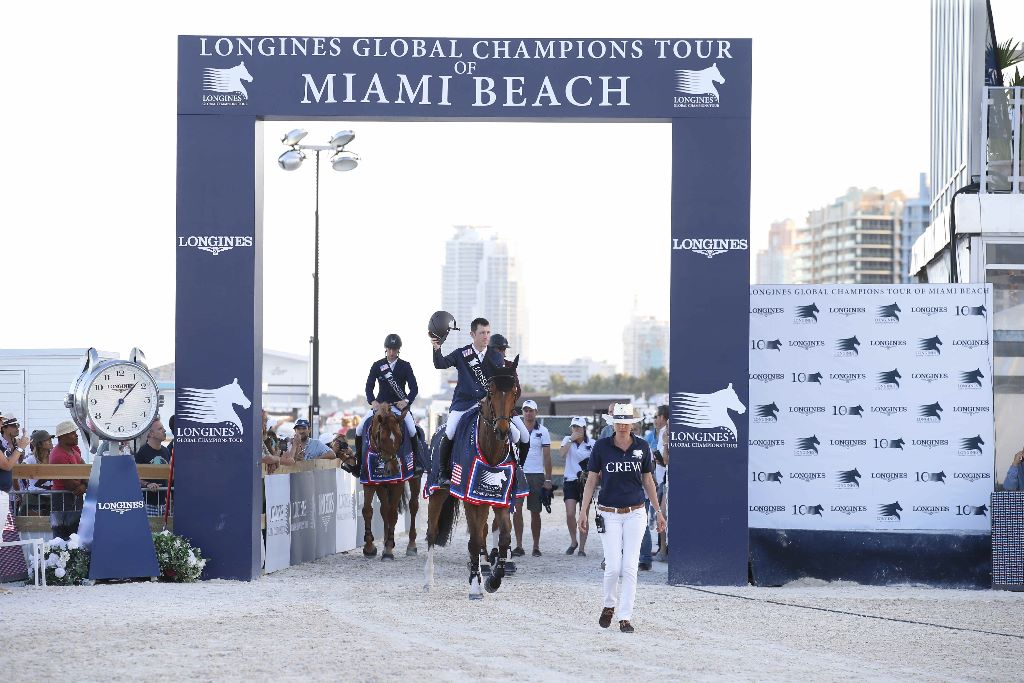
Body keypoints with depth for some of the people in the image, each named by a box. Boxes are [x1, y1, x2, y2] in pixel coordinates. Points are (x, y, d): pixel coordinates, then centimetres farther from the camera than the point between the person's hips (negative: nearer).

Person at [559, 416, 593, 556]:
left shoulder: (591, 444, 1)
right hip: (570, 481, 1)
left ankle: (582, 547, 6)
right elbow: (562, 454, -14)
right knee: (570, 514, -10)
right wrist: (571, 440, -16)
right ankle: (573, 542, 13)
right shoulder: (567, 440, 4)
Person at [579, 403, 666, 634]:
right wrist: (584, 512, -1)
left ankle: (625, 617, 4)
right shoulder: (602, 446, -3)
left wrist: (658, 512, 12)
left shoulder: (641, 447, 2)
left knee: (630, 567, -2)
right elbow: (591, 480, 3)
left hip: (635, 513, 1)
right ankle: (609, 606, 21)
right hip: (609, 514, -1)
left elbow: (648, 480, 11)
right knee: (613, 566, -6)